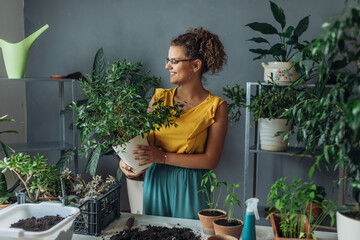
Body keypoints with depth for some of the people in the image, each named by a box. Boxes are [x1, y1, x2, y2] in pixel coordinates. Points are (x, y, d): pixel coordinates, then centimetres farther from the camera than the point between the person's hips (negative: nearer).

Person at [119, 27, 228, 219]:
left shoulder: (216, 106, -8)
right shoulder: (160, 97, 3)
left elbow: (211, 160, -11)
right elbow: (145, 139, 6)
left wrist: (163, 157, -17)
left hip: (190, 187, -3)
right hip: (156, 181, 3)